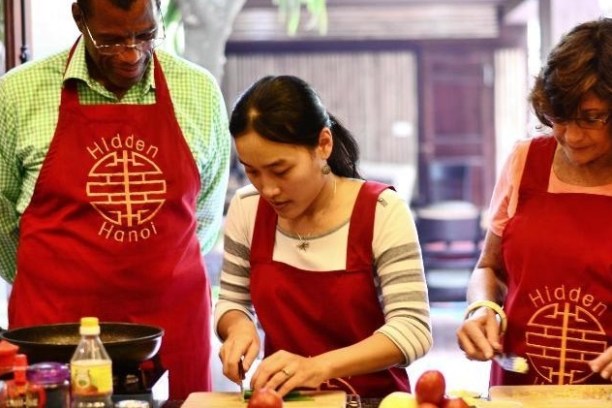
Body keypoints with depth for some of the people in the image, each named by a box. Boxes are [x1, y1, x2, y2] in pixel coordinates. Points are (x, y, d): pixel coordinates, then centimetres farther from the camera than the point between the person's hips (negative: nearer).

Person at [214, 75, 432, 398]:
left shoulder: (382, 212, -12)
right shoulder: (246, 209, -1)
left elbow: (413, 330, -17)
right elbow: (230, 303, 10)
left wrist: (319, 367, -27)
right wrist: (238, 326, -11)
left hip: (370, 396, -3)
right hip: (281, 398, 3)